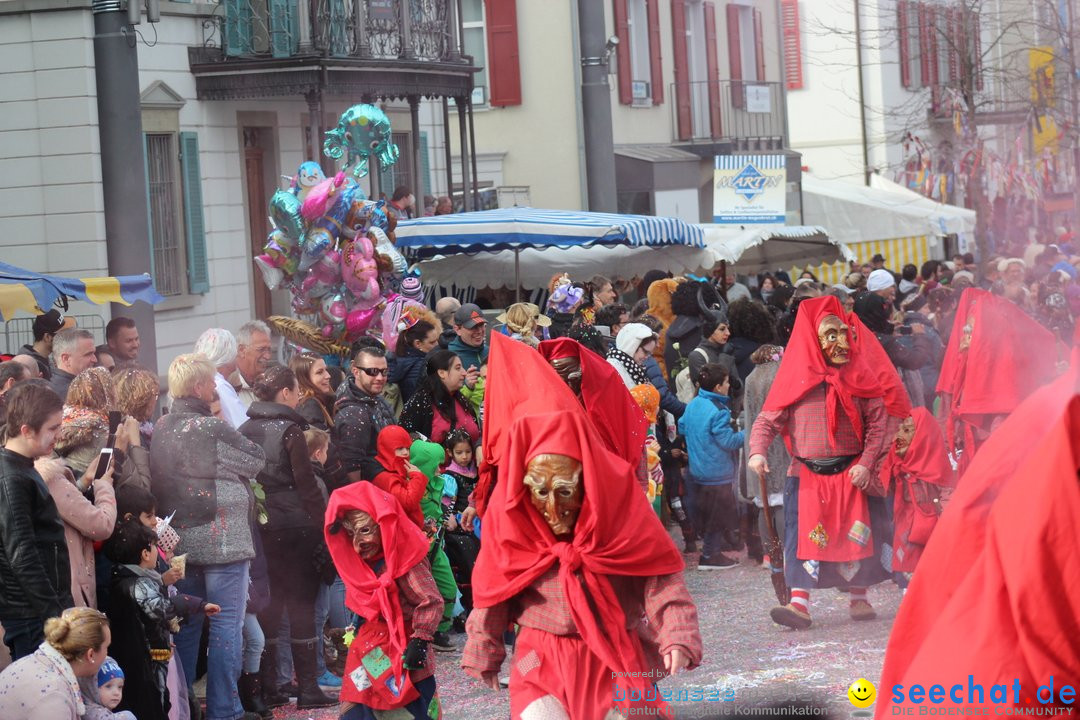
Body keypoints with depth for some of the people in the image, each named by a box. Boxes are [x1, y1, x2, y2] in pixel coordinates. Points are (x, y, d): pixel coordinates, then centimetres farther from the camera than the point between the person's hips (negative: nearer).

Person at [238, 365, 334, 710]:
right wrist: (323, 525, -5)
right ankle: (307, 686, 0)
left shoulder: (245, 431, 4)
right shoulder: (289, 431, -11)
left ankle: (266, 684, 15)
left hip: (259, 526, 5)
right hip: (294, 526, -5)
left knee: (268, 603, 12)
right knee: (301, 603, 1)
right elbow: (307, 485, -11)